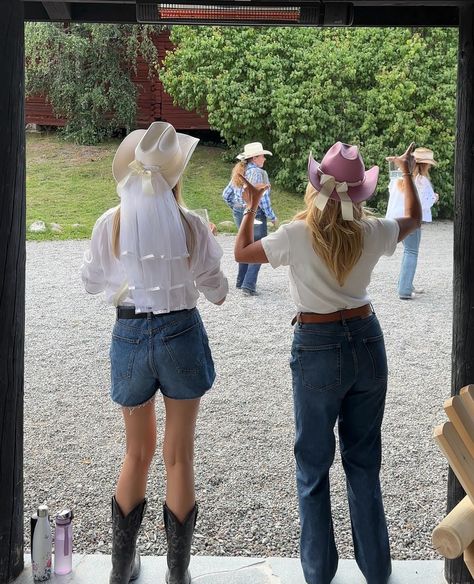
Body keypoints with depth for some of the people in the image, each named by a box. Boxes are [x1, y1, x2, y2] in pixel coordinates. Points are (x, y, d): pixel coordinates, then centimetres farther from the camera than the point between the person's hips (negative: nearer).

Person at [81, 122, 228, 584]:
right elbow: (216, 292, -3)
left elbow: (91, 282, 7)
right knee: (179, 455, 11)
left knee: (137, 452, 20)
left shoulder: (109, 224, -8)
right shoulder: (190, 225, -11)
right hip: (180, 334, -2)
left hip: (130, 335, 2)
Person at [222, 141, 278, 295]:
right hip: (255, 215, -8)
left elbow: (226, 195, 12)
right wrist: (272, 217, -9)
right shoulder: (258, 173, -15)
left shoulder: (238, 172, 9)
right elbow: (262, 198, -19)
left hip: (239, 213, 8)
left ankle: (241, 281, 28)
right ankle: (249, 285, -7)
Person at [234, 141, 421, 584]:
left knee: (313, 463, 12)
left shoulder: (298, 235, -15)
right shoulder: (372, 233, -6)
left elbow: (241, 253, 1)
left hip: (318, 349, -3)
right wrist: (406, 172, 30)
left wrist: (252, 206, 13)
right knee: (364, 460, 16)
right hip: (366, 341, 3)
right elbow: (413, 219, 17)